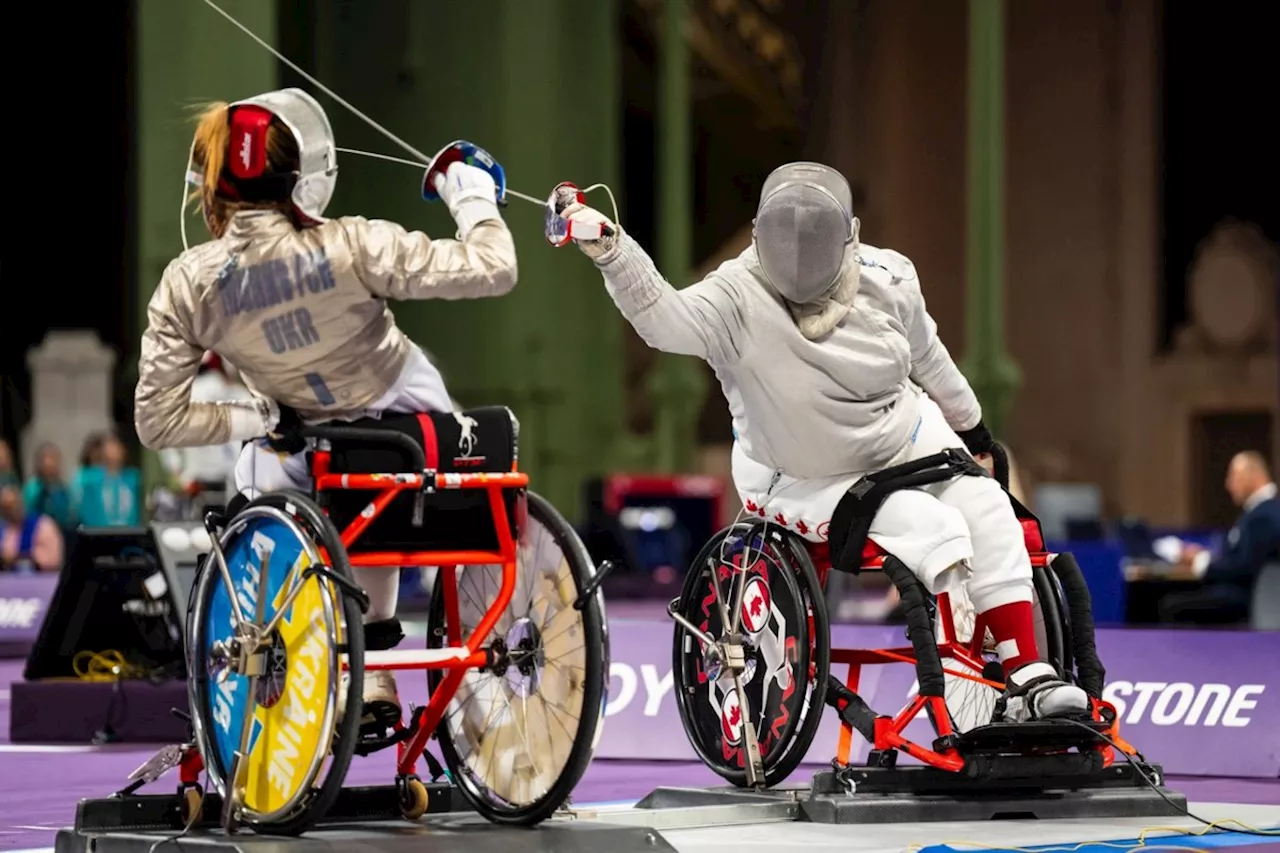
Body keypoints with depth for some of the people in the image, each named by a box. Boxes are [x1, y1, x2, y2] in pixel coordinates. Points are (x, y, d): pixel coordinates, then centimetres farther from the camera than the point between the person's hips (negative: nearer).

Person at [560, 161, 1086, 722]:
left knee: (985, 512, -13)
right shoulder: (738, 298, -26)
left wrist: (969, 424, 20)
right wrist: (612, 255, -61)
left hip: (907, 440, 4)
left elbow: (926, 359, 5)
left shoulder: (886, 282, -13)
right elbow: (664, 317, -44)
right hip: (807, 482, -4)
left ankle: (1027, 676, -9)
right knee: (932, 529, -22)